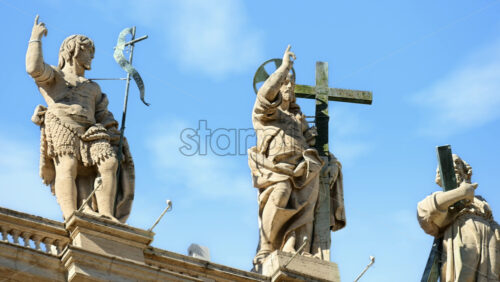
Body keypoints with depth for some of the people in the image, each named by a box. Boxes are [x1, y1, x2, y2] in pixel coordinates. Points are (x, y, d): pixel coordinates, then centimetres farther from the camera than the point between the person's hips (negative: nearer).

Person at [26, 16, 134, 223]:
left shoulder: (93, 88, 37)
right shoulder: (52, 76, 25)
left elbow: (104, 116, 27)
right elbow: (34, 68, 1)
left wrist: (115, 136, 10)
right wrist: (36, 38, 11)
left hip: (89, 131, 4)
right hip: (61, 124, -4)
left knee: (109, 161, -21)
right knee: (68, 166, -24)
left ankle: (107, 217, -27)